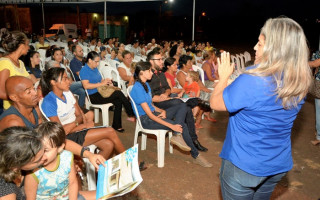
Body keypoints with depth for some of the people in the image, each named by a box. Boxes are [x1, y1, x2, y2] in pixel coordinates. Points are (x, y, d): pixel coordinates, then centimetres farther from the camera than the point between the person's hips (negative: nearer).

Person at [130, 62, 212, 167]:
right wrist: (171, 126, -25)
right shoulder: (137, 88, -20)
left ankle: (177, 135, -23)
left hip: (153, 113, 9)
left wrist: (163, 111, -7)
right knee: (182, 126, -17)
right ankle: (196, 156, -1)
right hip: (146, 120, -9)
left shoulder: (146, 84, 11)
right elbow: (149, 114, -23)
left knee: (183, 106, -5)